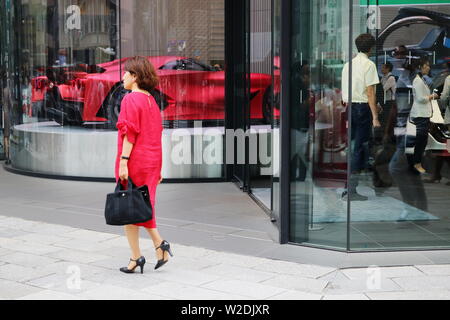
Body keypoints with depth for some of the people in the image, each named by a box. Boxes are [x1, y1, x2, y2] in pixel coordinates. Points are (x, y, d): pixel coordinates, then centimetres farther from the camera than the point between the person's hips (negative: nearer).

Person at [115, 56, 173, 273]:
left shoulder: (130, 100, -12)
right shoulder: (151, 101, 12)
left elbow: (129, 133, -19)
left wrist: (123, 163, -19)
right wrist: (157, 168, 17)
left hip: (133, 160, -8)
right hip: (152, 161, 8)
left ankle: (136, 257, 7)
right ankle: (160, 244, 6)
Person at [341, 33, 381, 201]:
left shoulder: (348, 64, 12)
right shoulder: (369, 65, -8)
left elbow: (344, 91, 13)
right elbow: (370, 93, -12)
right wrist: (375, 116, -11)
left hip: (348, 107, 7)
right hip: (362, 107, -7)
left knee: (349, 145, 12)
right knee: (360, 147, -3)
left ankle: (344, 187, 15)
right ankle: (351, 190, -3)